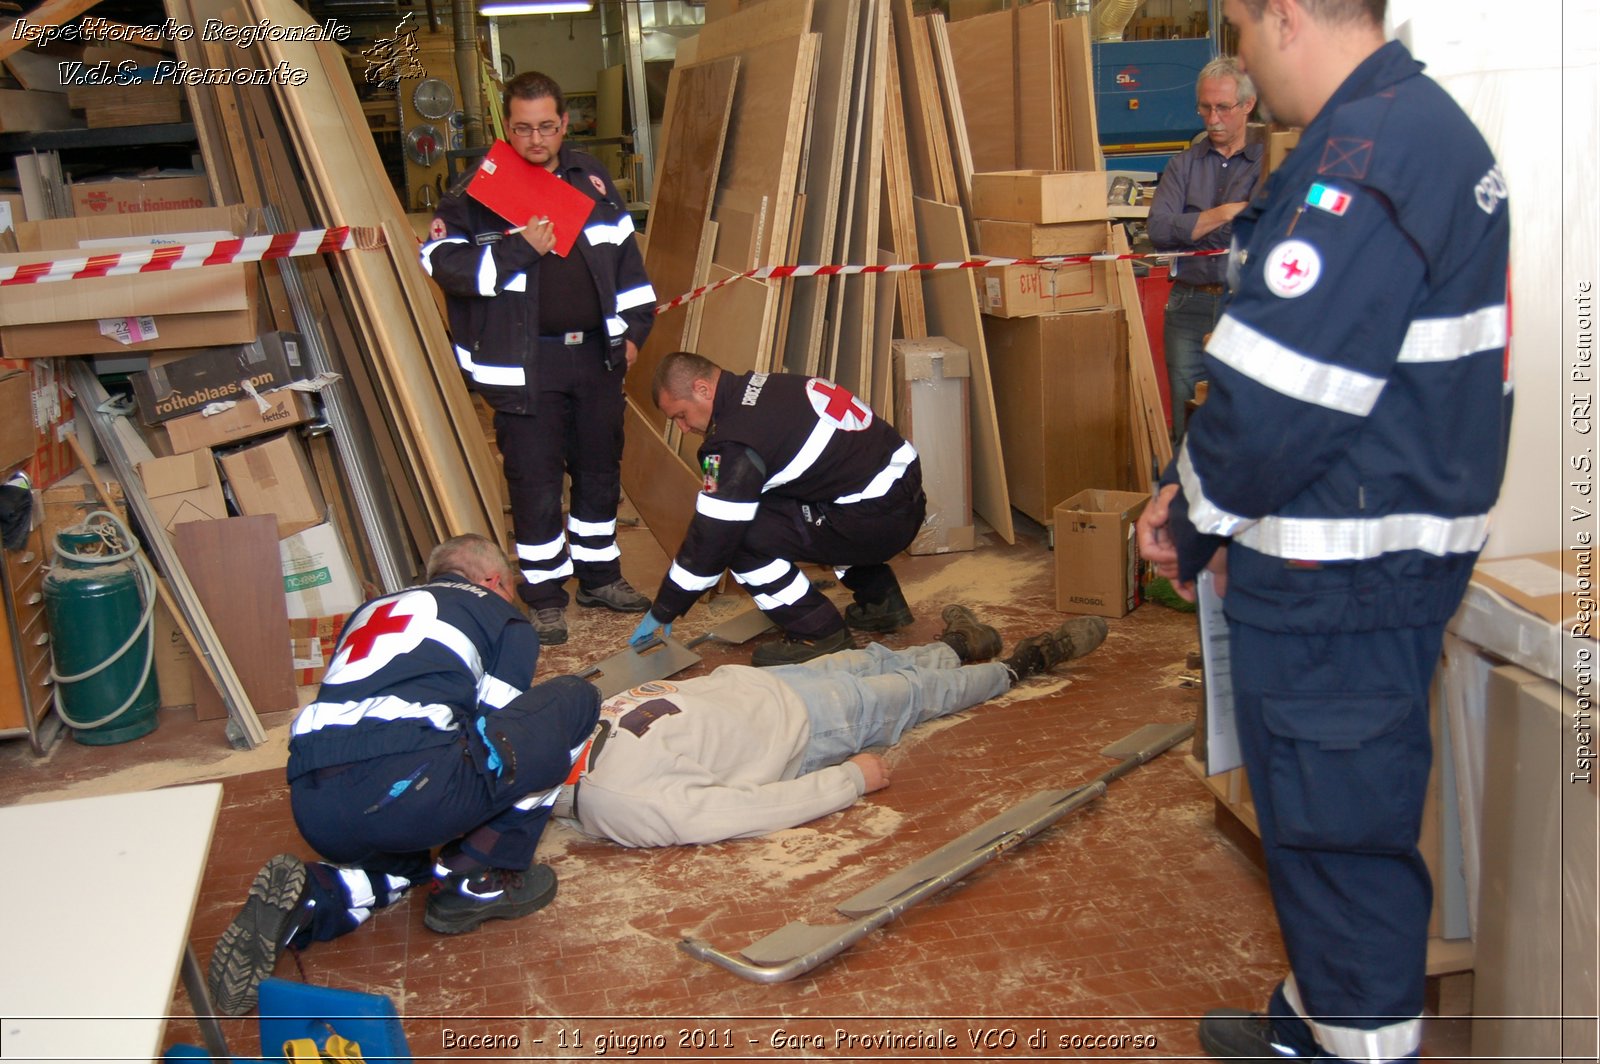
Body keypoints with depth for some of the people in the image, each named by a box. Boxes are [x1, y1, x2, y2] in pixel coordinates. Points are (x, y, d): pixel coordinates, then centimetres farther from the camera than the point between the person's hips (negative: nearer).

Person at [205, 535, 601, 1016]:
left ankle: (308, 896, 7)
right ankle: (478, 878, 10)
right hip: (410, 785, -6)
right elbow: (499, 720, 17)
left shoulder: (371, 611, 34)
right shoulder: (501, 614, 20)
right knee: (575, 699, 13)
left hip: (313, 810, 7)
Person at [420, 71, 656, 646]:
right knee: (535, 480, 0)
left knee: (600, 468, 15)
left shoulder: (592, 178, 9)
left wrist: (635, 326, 13)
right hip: (523, 364, -5)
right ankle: (545, 593, 14)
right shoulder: (479, 190, -5)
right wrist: (519, 249, -20)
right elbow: (440, 261, -13)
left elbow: (625, 256, 17)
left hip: (596, 352, 5)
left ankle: (599, 574, 32)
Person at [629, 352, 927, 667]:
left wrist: (663, 612, -2)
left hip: (878, 518, -10)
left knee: (741, 535, -13)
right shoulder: (762, 388, 11)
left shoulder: (737, 444, -18)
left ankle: (819, 633, 1)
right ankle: (883, 601, 31)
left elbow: (711, 536, -14)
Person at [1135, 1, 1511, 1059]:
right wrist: (1195, 492, 11)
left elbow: (1280, 396, -24)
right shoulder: (1430, 128, 14)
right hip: (1387, 563, 11)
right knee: (1320, 812, 23)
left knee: (1337, 829, 4)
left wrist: (1196, 525, -6)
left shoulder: (1368, 149, -20)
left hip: (1338, 587, -11)